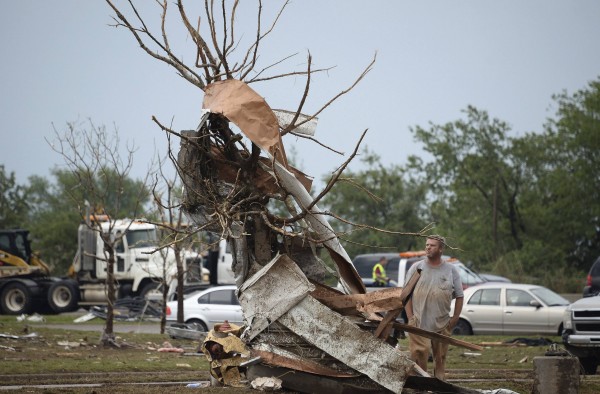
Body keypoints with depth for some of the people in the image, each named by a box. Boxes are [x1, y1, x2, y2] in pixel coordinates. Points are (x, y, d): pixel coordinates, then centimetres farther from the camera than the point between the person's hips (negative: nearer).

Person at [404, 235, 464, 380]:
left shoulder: (451, 270, 7)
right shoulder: (416, 268, 5)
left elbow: (459, 297, 11)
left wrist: (455, 318, 2)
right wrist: (410, 317, -4)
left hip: (442, 325, 2)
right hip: (419, 323, -2)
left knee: (440, 359, 7)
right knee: (419, 357, -11)